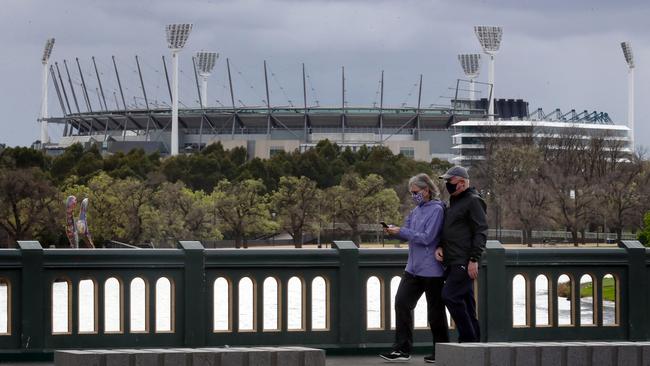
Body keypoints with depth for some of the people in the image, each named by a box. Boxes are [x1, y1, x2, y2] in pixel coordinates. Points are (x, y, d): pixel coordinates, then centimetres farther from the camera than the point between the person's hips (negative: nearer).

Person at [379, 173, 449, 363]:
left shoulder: (436, 210, -13)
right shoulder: (417, 210, 12)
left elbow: (427, 238, -19)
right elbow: (411, 235, 15)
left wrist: (401, 231, -18)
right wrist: (394, 231, -4)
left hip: (431, 269, -8)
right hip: (413, 268, 8)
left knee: (435, 311, 1)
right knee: (402, 303, 1)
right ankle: (402, 349, 4)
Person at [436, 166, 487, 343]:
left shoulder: (473, 202, -8)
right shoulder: (454, 202, 21)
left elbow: (481, 232, -14)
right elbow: (448, 231, 27)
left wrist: (474, 260, -20)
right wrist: (440, 247, 6)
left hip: (464, 262, -10)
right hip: (454, 262, 10)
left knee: (450, 295, -17)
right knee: (466, 303, 9)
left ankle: (468, 337, -12)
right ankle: (473, 341, 11)